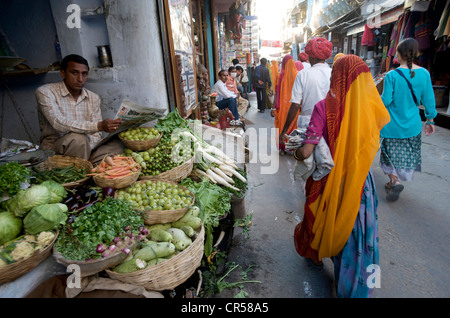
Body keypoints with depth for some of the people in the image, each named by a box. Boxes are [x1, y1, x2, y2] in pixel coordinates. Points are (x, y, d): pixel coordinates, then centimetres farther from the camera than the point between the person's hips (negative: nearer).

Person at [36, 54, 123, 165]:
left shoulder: (93, 98, 4)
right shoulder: (45, 92, -8)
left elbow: (95, 135, -2)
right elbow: (58, 123, -26)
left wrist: (85, 149, -23)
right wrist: (99, 126, -36)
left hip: (83, 147, 4)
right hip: (53, 149, -3)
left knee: (116, 144, -19)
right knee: (78, 138, -34)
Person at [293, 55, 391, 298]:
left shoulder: (324, 107, -19)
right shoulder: (370, 107, -8)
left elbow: (306, 152, -25)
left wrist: (294, 152, -5)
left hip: (328, 179, -2)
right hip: (359, 181, 2)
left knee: (324, 216, 23)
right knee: (356, 226, 17)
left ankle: (315, 254, 51)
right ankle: (356, 288, 34)